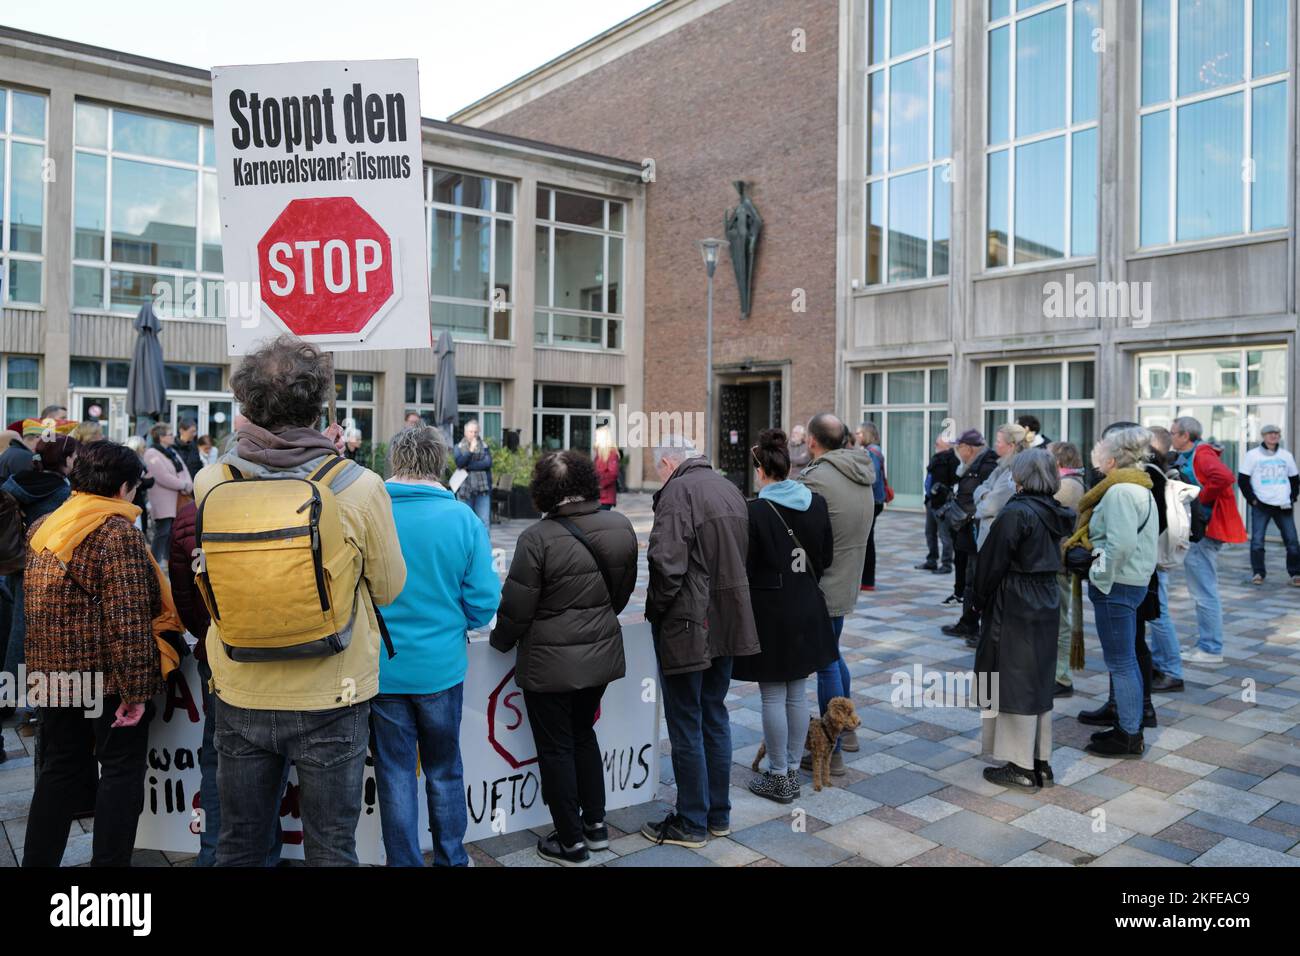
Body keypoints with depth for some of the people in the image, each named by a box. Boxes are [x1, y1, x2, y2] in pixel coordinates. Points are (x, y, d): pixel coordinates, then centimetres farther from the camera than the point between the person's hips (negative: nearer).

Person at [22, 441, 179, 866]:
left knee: (60, 769, 17)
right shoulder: (116, 532, -16)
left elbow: (35, 604, 19)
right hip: (108, 676, -7)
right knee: (121, 771, 5)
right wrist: (135, 689, -19)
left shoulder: (43, 528, 8)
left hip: (55, 673, 7)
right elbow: (127, 619, -21)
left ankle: (38, 860, 24)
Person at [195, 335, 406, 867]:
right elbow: (389, 588, -5)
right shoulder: (359, 488, -19)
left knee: (238, 847, 20)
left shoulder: (211, 482, -10)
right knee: (330, 850, 14)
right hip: (330, 701, -2)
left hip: (239, 698, 3)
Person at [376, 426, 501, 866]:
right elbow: (483, 602, -10)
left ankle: (404, 861, 24)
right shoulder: (463, 518, -10)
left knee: (395, 776, 13)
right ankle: (451, 858, 32)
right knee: (445, 772, 19)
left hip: (381, 669, -1)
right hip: (442, 667, 1)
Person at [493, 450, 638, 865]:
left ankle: (571, 842, 20)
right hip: (601, 654, 6)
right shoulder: (620, 526, -3)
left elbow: (517, 606, -15)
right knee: (583, 734, 24)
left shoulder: (538, 538, -21)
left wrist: (501, 640, 5)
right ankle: (596, 824, 32)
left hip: (551, 662, -6)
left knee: (556, 748, 9)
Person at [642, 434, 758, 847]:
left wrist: (655, 611, -8)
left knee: (685, 725, 5)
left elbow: (667, 565, -23)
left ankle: (691, 822, 16)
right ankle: (718, 814, 29)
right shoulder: (729, 488, 11)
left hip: (686, 626, -8)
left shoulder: (678, 491, -15)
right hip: (728, 622, 8)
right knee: (715, 716, 18)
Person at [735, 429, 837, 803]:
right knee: (797, 693, 15)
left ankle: (779, 778, 15)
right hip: (806, 610, 6)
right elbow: (826, 558, 8)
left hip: (769, 612, -5)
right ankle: (793, 770, 26)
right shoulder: (817, 504, 0)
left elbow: (743, 568, -14)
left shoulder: (755, 511, -17)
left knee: (773, 697, 5)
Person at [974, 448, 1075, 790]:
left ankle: (1022, 768, 9)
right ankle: (1041, 762, 24)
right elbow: (1055, 558, 12)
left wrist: (981, 597, 2)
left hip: (1014, 607, -8)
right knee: (1039, 681, 15)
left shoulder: (1016, 512, -18)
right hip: (1046, 603, 8)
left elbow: (993, 561, -15)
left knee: (1014, 682, 2)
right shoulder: (1054, 513, 6)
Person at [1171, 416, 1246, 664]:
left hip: (1204, 531, -11)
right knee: (1204, 590, 16)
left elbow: (1224, 477, -29)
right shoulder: (1188, 457, 16)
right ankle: (1207, 645, 24)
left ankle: (1211, 649, 2)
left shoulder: (1202, 454, -13)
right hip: (1198, 532, 11)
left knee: (1204, 592, -5)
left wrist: (1200, 497, -19)